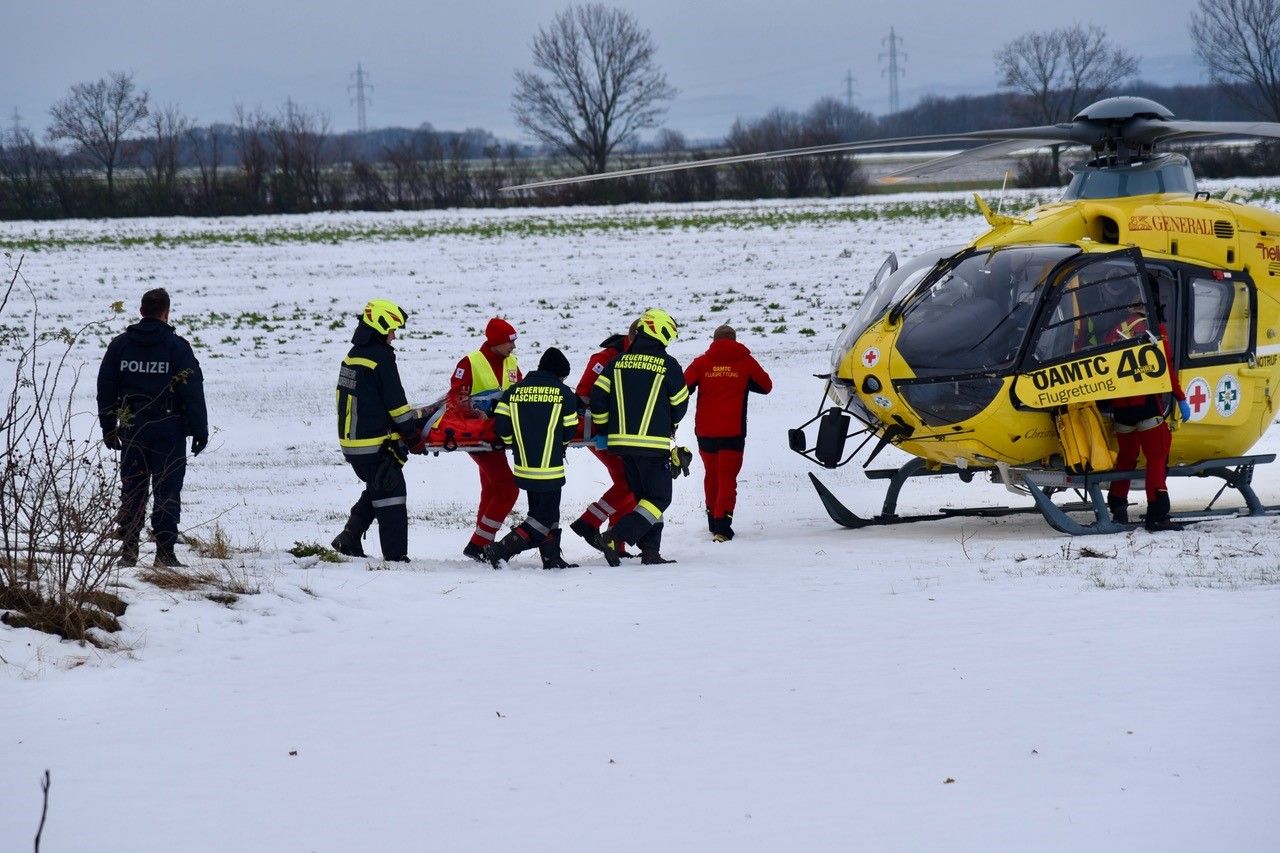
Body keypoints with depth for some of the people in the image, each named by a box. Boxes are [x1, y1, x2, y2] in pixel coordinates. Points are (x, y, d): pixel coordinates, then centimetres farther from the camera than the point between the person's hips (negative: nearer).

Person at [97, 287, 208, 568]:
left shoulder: (120, 345, 4)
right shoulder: (177, 347, -8)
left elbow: (105, 390, 7)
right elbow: (193, 392, -8)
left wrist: (109, 429, 14)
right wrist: (199, 430, -3)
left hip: (131, 429, 3)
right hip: (168, 429, -3)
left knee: (131, 492, 10)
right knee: (167, 492, 0)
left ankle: (128, 550, 9)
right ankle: (165, 552, -3)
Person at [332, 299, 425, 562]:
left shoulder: (352, 356, 12)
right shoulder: (381, 358, -15)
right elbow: (396, 403, -14)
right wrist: (413, 434, -5)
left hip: (351, 441, 9)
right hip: (375, 443, -9)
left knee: (376, 489, 24)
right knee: (392, 494, -2)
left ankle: (348, 540, 21)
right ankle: (395, 555, -3)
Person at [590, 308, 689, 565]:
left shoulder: (619, 362, 5)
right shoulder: (668, 365, -7)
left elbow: (598, 397, 2)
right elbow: (680, 404, 2)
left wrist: (605, 427, 17)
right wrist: (669, 425, 23)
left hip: (622, 440, 6)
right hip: (654, 443, -6)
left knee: (644, 495, 17)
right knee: (659, 498, 1)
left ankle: (650, 550, 11)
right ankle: (617, 537, -16)